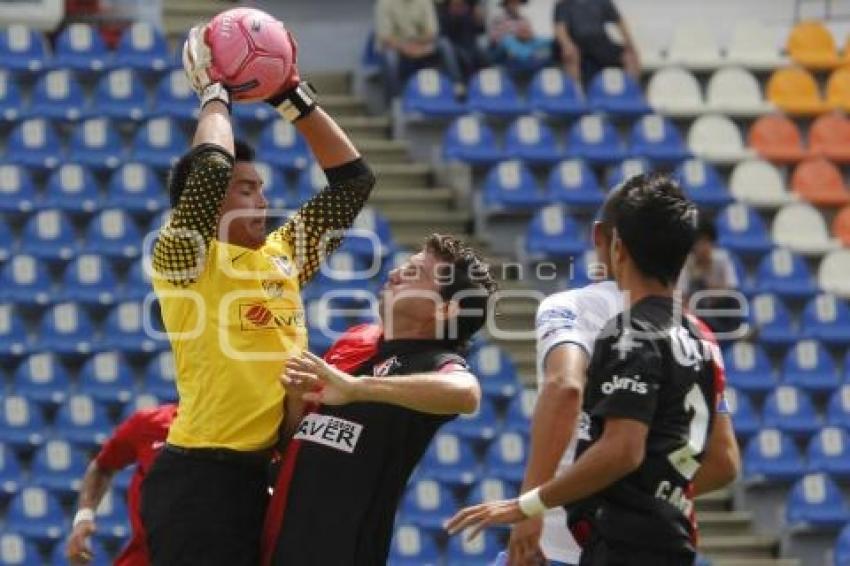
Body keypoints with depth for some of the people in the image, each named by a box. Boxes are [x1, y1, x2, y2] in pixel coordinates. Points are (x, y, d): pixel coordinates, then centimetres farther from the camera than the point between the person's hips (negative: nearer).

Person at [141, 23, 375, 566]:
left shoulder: (282, 257, 15)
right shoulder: (183, 258, -5)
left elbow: (353, 179, 19)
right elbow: (210, 168, -21)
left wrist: (291, 94, 13)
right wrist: (214, 92, -3)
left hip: (267, 475, 8)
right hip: (200, 480, -8)